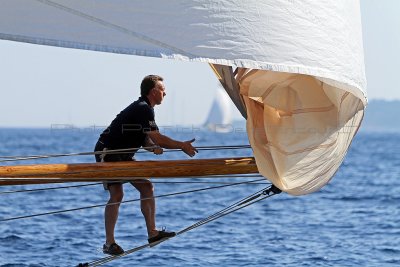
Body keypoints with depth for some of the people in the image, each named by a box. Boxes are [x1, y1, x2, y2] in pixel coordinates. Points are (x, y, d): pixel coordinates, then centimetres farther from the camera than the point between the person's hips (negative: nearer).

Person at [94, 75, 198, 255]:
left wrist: (152, 147, -8)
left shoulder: (143, 108, 13)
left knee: (146, 187, 5)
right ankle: (109, 243, -13)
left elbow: (145, 139, 14)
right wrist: (182, 146, -16)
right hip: (108, 154, -10)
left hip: (123, 156, 10)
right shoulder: (142, 109, -20)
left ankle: (152, 233, 7)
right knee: (117, 194, -17)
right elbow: (157, 139, -25)